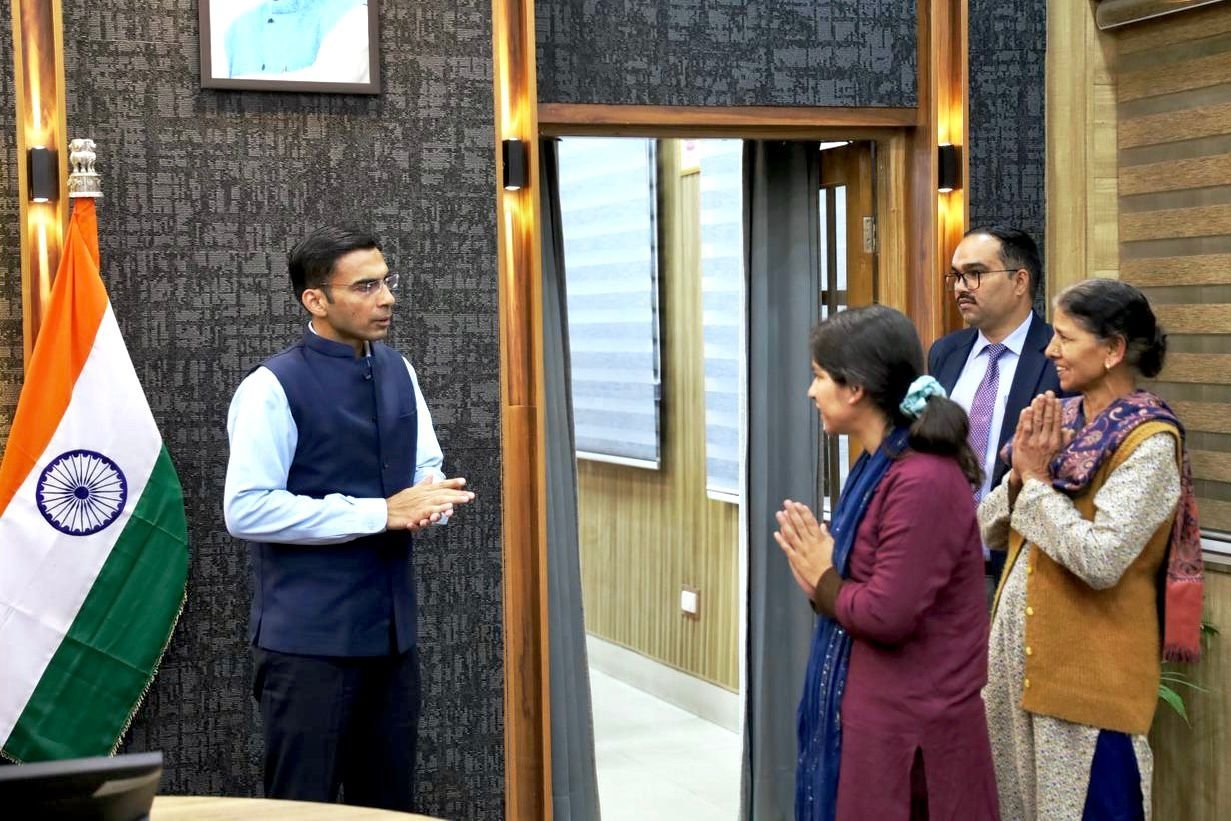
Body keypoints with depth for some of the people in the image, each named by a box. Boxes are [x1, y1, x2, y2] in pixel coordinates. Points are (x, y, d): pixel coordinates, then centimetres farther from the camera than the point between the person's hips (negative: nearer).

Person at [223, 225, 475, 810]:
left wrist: (431, 502, -9)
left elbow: (428, 471, 16)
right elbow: (246, 510, -19)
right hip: (308, 639, -6)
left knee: (389, 801, 15)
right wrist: (380, 513, -21)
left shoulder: (398, 373, 8)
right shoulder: (273, 388, -12)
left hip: (392, 629, 6)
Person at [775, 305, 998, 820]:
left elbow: (889, 614, -24)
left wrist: (824, 583, -7)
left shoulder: (922, 481, -22)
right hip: (873, 709, 9)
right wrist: (822, 576, -5)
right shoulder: (881, 465, 10)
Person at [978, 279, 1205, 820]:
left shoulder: (1149, 442, -15)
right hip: (1017, 645, 7)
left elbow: (1101, 561, -25)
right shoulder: (1059, 418, 6)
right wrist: (1019, 476, -10)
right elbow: (989, 531, 9)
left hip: (1090, 668, -7)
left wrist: (1038, 481, -15)